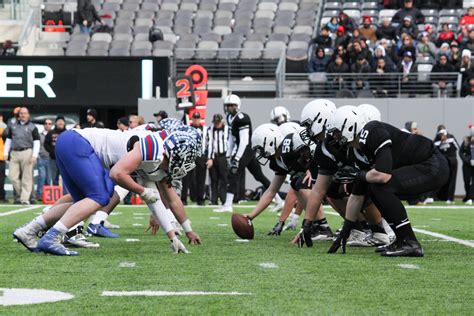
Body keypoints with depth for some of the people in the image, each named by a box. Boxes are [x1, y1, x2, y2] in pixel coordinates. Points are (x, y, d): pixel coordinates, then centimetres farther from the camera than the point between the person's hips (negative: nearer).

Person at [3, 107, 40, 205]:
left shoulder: (32, 127, 5)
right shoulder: (13, 126, 16)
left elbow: (36, 142, 0)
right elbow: (8, 139, 20)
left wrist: (34, 155, -9)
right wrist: (5, 152, 12)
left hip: (27, 153, -4)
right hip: (14, 153, 4)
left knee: (27, 178, -6)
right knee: (13, 177, -3)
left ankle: (25, 198, -5)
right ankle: (21, 194, 13)